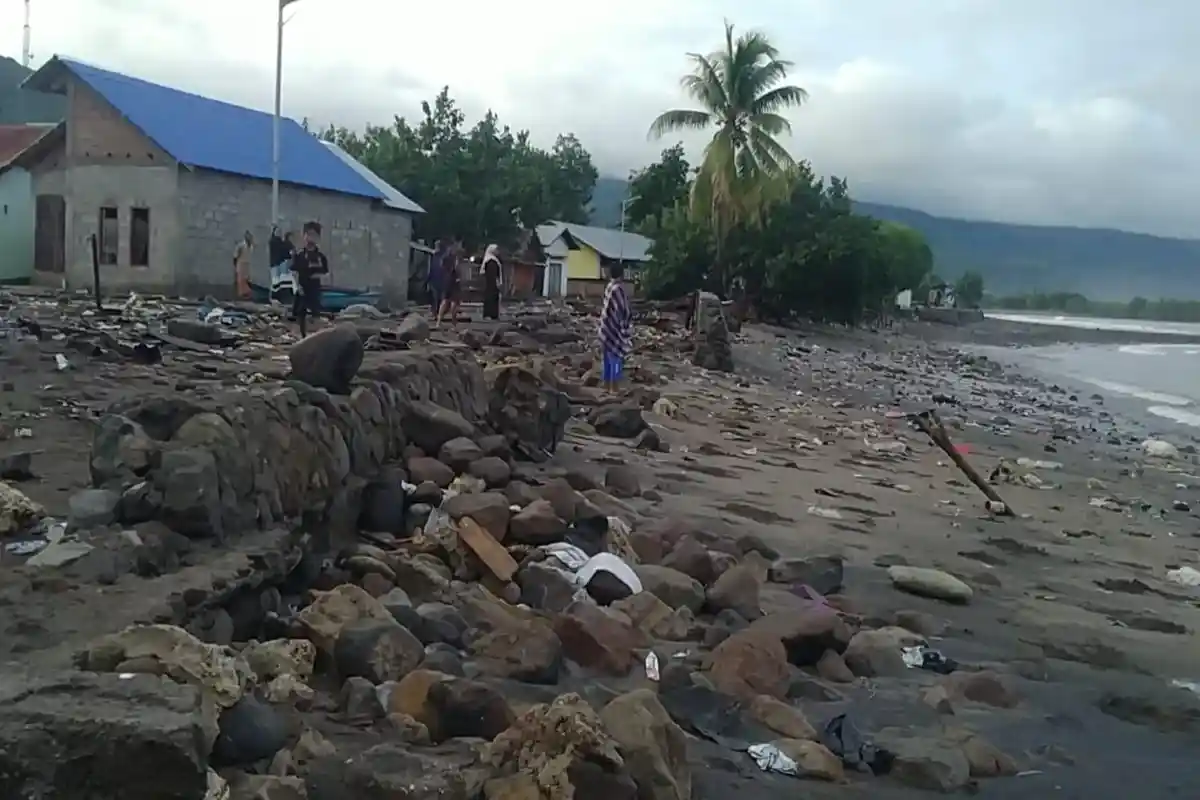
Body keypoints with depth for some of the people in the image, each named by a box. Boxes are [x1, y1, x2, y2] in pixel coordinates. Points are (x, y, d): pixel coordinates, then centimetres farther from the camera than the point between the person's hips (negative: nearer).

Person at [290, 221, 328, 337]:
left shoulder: (321, 255, 1)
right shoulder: (299, 254, -2)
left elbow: (326, 272, 8)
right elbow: (294, 272, -2)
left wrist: (319, 275, -12)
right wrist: (297, 285, -11)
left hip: (315, 289, 0)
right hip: (302, 289, 0)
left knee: (315, 315, -1)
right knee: (300, 315, 5)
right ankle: (303, 335, 17)